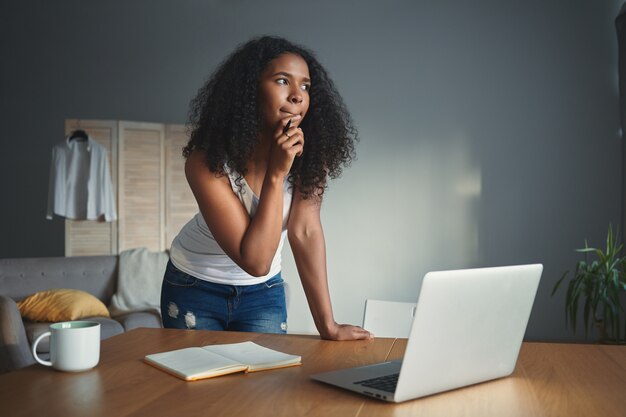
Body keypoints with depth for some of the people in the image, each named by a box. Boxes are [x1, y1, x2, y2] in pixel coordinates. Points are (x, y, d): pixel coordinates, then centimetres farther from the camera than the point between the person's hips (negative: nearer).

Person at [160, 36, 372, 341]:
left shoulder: (308, 154, -19)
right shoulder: (206, 162, -30)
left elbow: (305, 232, -22)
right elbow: (255, 261, -33)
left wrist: (328, 326, -27)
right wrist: (276, 173, -36)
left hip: (263, 291, 3)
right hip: (194, 288, -2)